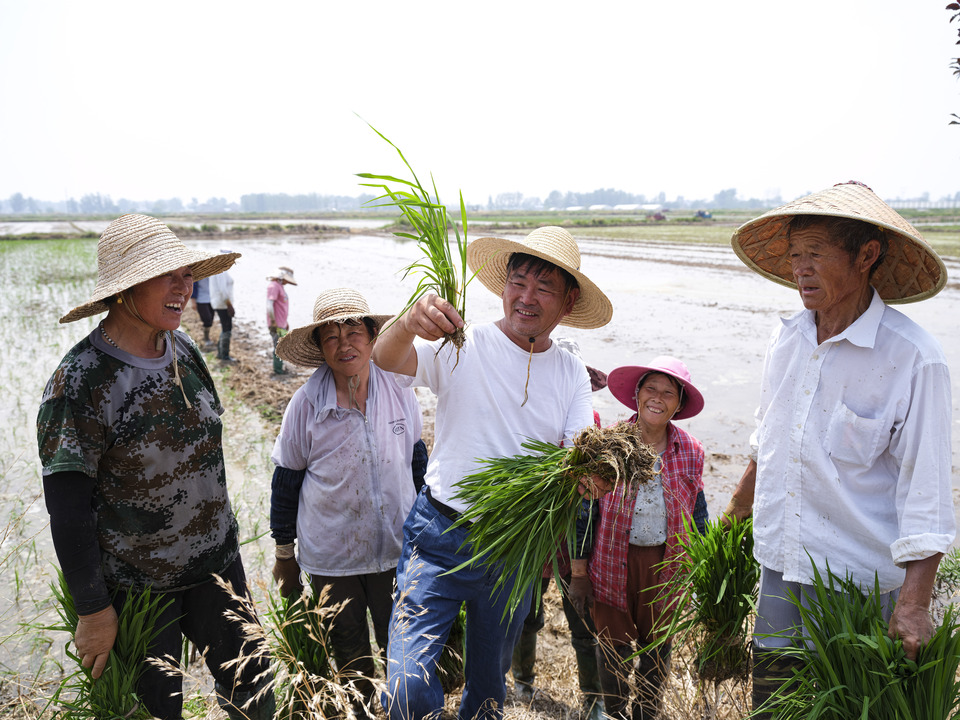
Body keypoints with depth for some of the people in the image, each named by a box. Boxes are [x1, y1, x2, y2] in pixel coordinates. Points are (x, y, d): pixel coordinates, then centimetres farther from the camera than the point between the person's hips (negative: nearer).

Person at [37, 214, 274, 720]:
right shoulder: (80, 381, -21)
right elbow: (67, 511, -17)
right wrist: (93, 610, -13)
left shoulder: (184, 351, -1)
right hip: (136, 588, -5)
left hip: (216, 565, 6)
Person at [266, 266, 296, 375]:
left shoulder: (280, 286, 19)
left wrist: (285, 322, 27)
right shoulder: (273, 286, -13)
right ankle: (278, 369, 1)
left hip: (281, 324, 10)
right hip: (276, 325, -10)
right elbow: (269, 305, -21)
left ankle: (279, 367, 24)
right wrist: (273, 322, -23)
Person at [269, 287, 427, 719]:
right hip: (331, 557, -1)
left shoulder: (399, 391, -8)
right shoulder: (306, 404, -14)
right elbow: (286, 482, -4)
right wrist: (284, 556, 2)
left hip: (396, 548, 2)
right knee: (349, 652, 17)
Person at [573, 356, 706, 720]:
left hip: (667, 564, 2)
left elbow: (697, 513, 7)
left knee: (656, 644, 17)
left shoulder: (691, 451, -5)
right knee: (614, 645, 9)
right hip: (614, 562, -2)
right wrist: (579, 573, -5)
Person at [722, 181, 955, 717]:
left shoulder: (914, 358, -16)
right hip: (780, 563, 5)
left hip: (858, 576, -5)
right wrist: (734, 514, 24)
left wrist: (914, 603, -18)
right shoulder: (787, 339, 2)